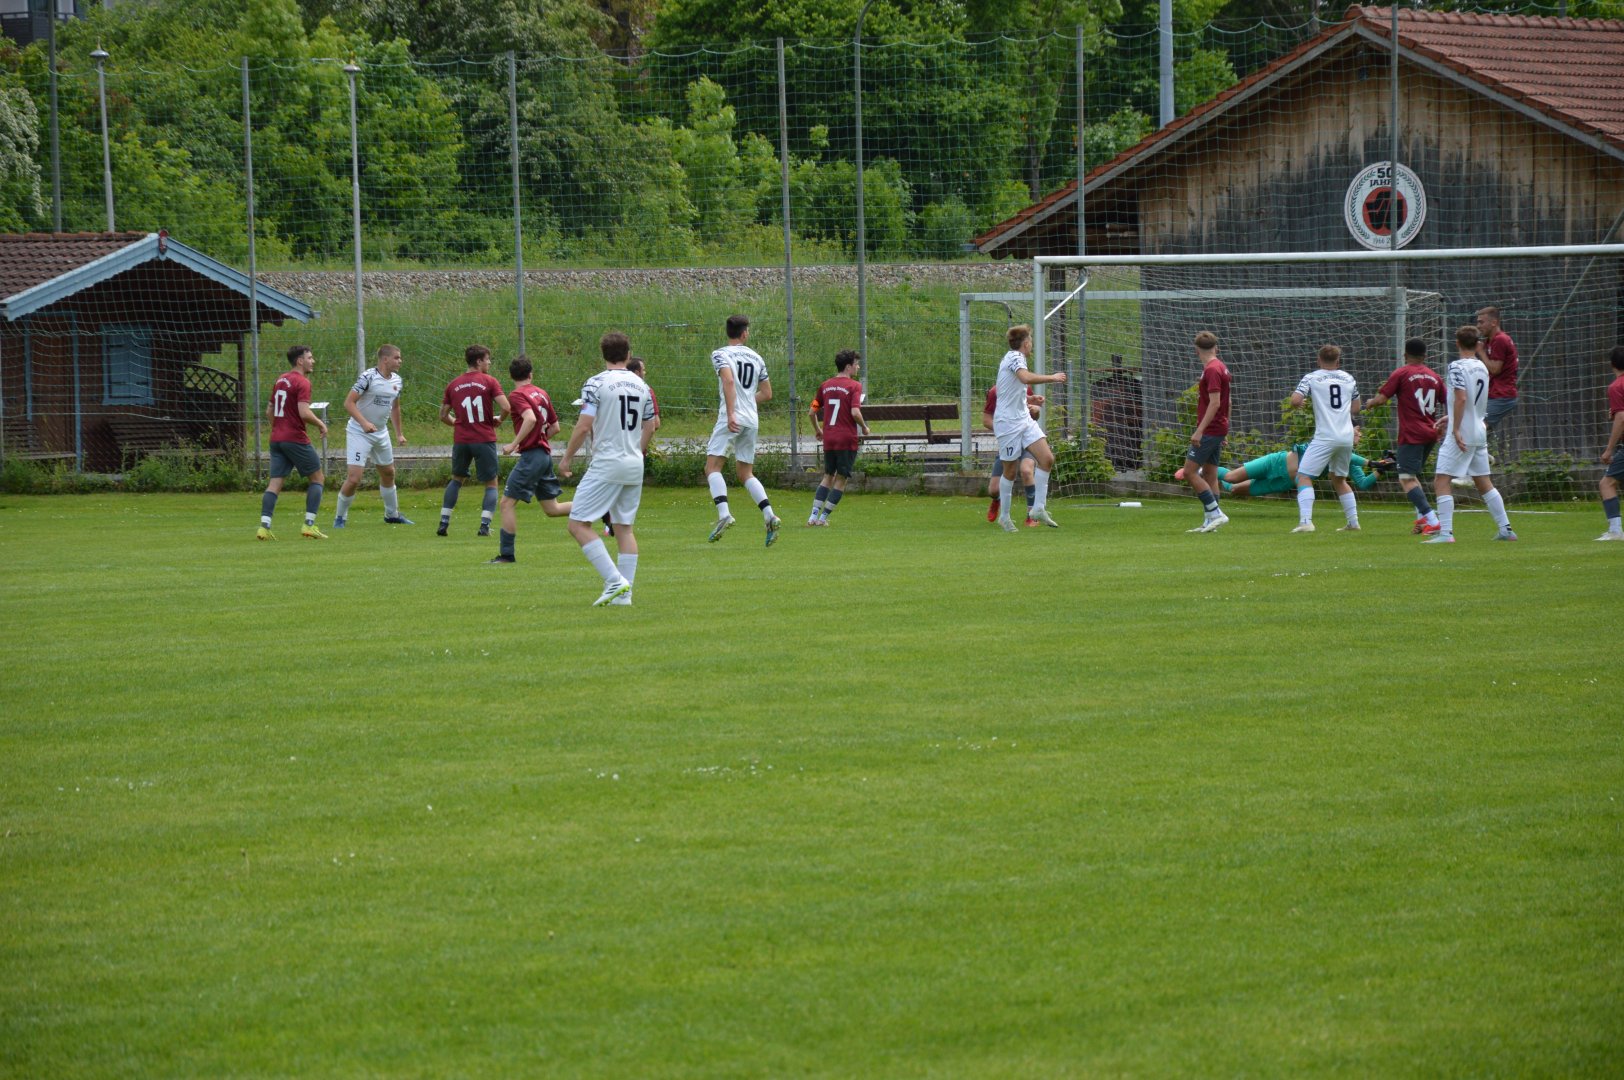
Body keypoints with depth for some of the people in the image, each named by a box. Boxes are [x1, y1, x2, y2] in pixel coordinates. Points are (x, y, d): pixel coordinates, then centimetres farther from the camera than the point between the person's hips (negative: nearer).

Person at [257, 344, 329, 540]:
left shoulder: (280, 380, 14)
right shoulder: (302, 382, -11)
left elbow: (269, 411, 20)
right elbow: (304, 413, -21)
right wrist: (321, 424, -6)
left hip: (276, 439, 7)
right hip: (296, 439, -7)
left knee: (275, 483, 2)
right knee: (317, 478, 6)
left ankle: (264, 526, -11)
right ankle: (309, 525, -1)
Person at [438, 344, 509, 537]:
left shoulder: (453, 385, 8)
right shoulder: (489, 382, -4)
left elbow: (443, 416, 11)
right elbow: (505, 407, -14)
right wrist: (499, 419, 6)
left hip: (461, 440, 4)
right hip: (485, 440, -4)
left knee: (456, 480, 22)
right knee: (491, 484, 9)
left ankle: (443, 523, 15)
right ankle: (485, 525, -5)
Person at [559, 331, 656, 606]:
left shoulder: (597, 383, -9)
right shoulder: (641, 386, 9)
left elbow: (584, 426, -14)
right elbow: (649, 429, 15)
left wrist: (567, 458, -3)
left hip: (606, 464, -7)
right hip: (635, 465, 7)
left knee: (578, 524, -4)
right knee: (624, 527, 13)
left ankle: (614, 581, -15)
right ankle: (624, 593, 8)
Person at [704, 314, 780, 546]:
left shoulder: (721, 354, -2)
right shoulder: (756, 358, 15)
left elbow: (728, 380, -20)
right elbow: (767, 394, 18)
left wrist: (731, 413, -23)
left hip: (731, 420, -6)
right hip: (752, 421, 6)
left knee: (712, 467, -7)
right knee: (746, 474, 14)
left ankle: (723, 514, -28)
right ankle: (769, 516, -3)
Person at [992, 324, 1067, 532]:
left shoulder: (1013, 358, 16)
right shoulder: (1015, 357, -13)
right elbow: (1026, 378, -36)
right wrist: (1053, 378, -26)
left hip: (1024, 420, 9)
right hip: (1008, 422, -9)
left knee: (1046, 458, -6)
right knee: (1011, 471, -1)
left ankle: (1038, 508, -2)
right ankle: (1004, 516, 13)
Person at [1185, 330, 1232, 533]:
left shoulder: (1212, 370, -15)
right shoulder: (1221, 368, 14)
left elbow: (1215, 403, -23)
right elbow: (1227, 403, 20)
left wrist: (1200, 430, -24)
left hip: (1209, 430, -10)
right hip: (1219, 429, 10)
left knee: (1190, 471, -9)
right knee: (1209, 474, 10)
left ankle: (1215, 513, -12)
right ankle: (1209, 522, 9)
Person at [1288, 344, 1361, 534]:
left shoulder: (1312, 378, 0)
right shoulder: (1348, 379, 13)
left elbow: (1295, 401, -11)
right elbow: (1356, 410, 18)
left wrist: (1299, 404, 12)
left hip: (1325, 437, -5)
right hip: (1347, 437, 5)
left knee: (1304, 477, -5)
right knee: (1339, 479, 24)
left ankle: (1305, 521, -22)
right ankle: (1353, 522, 23)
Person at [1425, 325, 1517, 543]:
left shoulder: (1457, 367, -12)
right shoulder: (1482, 367, 11)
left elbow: (1461, 397, -23)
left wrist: (1456, 429, -22)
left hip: (1462, 435, -8)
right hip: (1479, 433, 8)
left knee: (1441, 481, -7)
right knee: (1484, 482, 16)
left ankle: (1446, 532, -16)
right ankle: (1505, 529, 16)